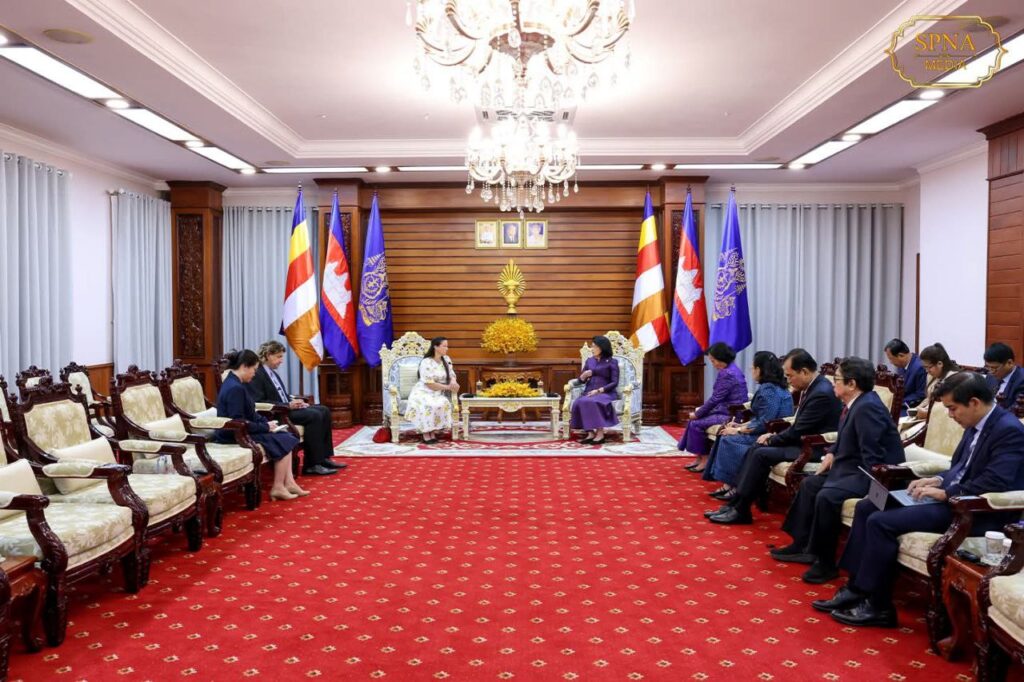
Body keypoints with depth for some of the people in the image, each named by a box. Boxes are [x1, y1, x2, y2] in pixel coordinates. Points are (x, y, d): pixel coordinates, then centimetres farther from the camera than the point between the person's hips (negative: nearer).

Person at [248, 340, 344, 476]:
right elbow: (258, 403, -21)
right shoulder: (257, 374, -12)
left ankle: (323, 457, -2)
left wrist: (294, 402, 1)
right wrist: (288, 405, -22)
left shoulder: (273, 372, 18)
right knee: (314, 416, -25)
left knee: (324, 411, -2)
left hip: (286, 408, 10)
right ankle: (312, 464, -21)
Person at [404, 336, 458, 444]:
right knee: (430, 406, -37)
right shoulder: (426, 362, -15)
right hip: (424, 392, -5)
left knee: (444, 403, -29)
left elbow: (451, 375, 10)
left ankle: (432, 432, -18)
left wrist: (453, 383, -15)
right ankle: (426, 434, -24)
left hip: (439, 394, 5)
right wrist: (447, 387, -20)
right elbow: (429, 384, -18)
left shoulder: (446, 360, 7)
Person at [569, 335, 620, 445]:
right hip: (590, 391, 5)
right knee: (579, 402, -30)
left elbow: (614, 383, -6)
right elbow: (581, 379, 17)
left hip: (606, 392, -4)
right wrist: (584, 376, -8)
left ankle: (600, 433, -32)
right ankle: (590, 433, -29)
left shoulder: (612, 362, 2)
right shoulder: (589, 360, 17)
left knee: (593, 402, -38)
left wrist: (599, 390, -18)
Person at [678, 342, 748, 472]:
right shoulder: (732, 369, 11)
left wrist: (697, 414, -7)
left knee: (696, 423, -9)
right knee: (697, 418, 9)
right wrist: (700, 410, 9)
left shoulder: (727, 374, -20)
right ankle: (699, 458, 12)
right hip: (728, 409, 10)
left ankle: (704, 459, 3)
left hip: (730, 414, -10)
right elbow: (718, 398, 15)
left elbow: (715, 399, -19)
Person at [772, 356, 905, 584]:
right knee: (810, 483, 12)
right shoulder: (854, 403, 6)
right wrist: (832, 453, 9)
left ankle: (826, 562, -10)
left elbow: (873, 458, -26)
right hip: (854, 467, 11)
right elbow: (844, 439, 23)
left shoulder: (867, 407, -23)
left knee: (827, 496, -26)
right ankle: (803, 545, 19)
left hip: (874, 474, -11)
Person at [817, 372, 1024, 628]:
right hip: (951, 497, 10)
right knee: (866, 507, 2)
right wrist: (938, 480, 3)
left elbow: (994, 484, -26)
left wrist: (944, 493, -20)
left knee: (881, 521, -21)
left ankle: (878, 606, -7)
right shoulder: (976, 425, 11)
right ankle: (856, 588, 5)